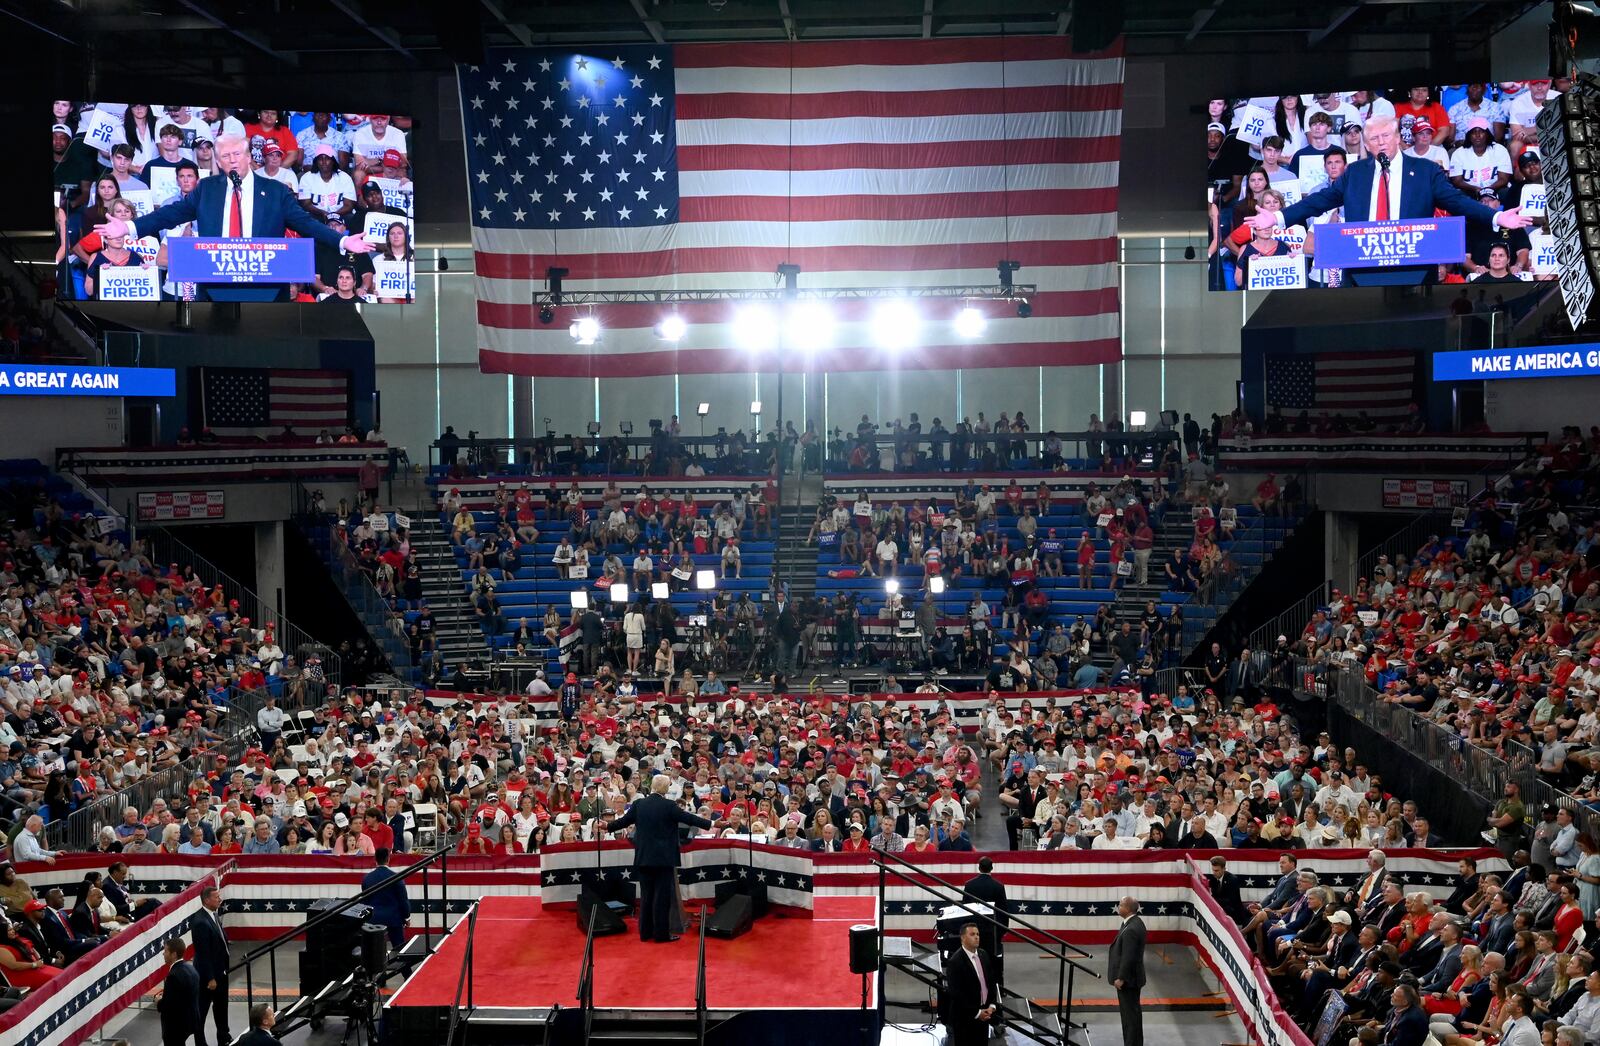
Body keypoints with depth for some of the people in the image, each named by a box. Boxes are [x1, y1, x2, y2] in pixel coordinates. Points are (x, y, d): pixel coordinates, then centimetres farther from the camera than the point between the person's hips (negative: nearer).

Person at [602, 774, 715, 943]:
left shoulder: (638, 804, 1)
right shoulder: (669, 806, -11)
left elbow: (624, 820, 10)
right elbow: (689, 818, -10)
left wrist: (608, 826, 28)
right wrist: (711, 824, -2)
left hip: (643, 857, 5)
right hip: (664, 858, -5)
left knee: (646, 894, 12)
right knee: (662, 895, 0)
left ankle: (645, 932, 16)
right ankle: (661, 933, 2)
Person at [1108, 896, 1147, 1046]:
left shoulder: (1131, 929, -27)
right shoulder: (1135, 922, 5)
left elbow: (1128, 957, -25)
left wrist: (1120, 978, -18)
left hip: (1128, 978, -10)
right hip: (1131, 976, 10)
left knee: (1130, 1012, 0)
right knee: (1131, 1011, 18)